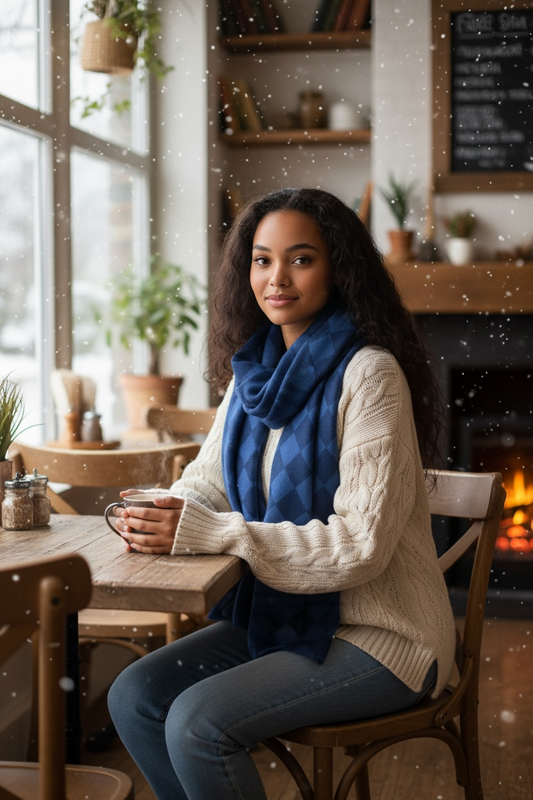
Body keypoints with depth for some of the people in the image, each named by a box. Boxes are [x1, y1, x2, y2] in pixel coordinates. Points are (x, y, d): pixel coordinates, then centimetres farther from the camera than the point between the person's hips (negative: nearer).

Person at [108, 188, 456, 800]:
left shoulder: (369, 374, -20)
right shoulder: (258, 370, 5)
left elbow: (361, 544, -25)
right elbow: (210, 477, 12)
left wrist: (205, 532, -28)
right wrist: (161, 516, -13)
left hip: (379, 635, -7)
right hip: (281, 613, 8)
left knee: (198, 722, -22)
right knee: (134, 696, -4)